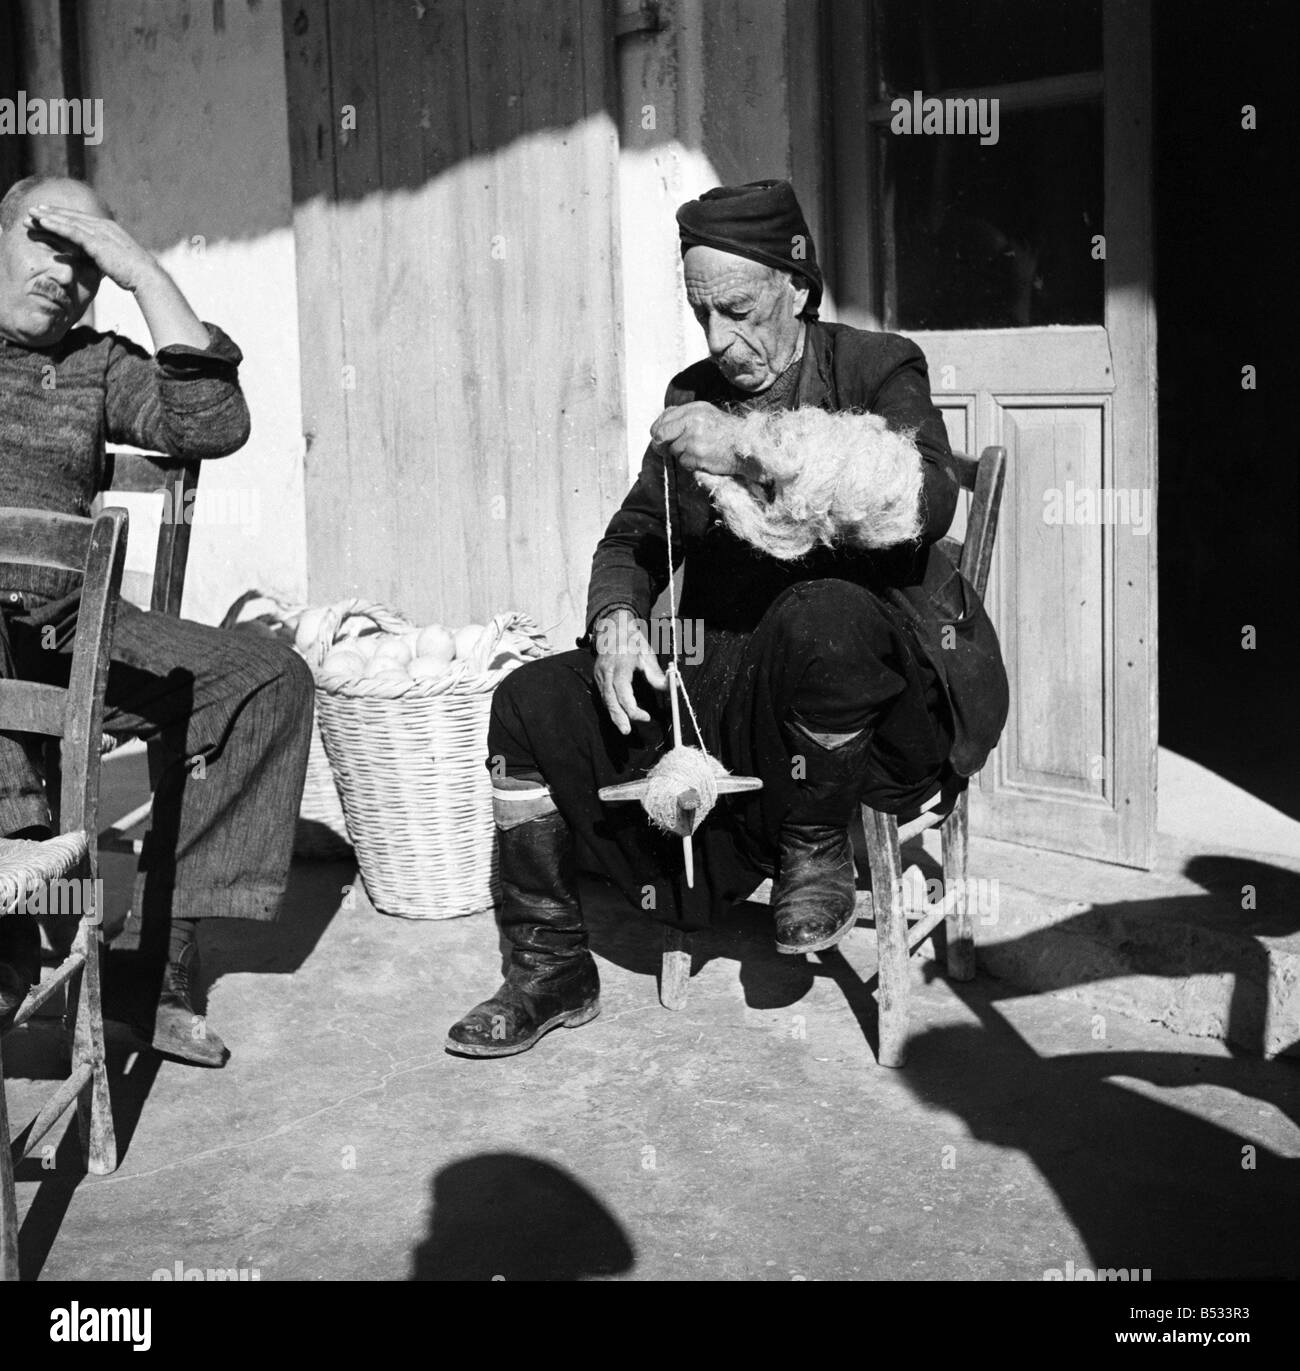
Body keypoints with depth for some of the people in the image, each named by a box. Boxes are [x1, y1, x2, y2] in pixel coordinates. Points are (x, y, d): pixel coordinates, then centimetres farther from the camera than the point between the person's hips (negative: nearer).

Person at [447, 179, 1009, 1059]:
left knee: (819, 615, -40)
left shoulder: (879, 370, -2)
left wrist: (751, 447, -27)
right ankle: (552, 970, 4)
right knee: (530, 705, -7)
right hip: (725, 684, 6)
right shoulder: (694, 396, 13)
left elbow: (929, 502, -22)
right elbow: (633, 538, 16)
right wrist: (616, 620, -8)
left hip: (873, 671, -5)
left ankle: (817, 853, -13)